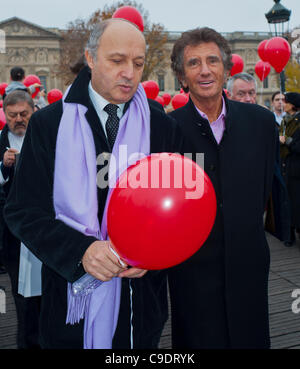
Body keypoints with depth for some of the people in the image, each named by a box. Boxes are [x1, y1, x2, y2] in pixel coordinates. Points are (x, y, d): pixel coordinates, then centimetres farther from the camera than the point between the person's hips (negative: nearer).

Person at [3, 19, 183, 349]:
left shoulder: (163, 127, 1)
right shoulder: (48, 124, -3)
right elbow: (23, 210, -6)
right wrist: (80, 250, -21)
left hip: (141, 295, 1)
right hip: (70, 293, -1)